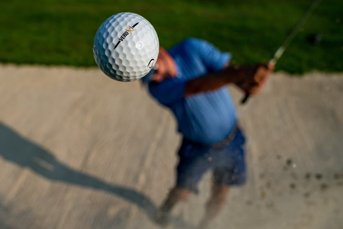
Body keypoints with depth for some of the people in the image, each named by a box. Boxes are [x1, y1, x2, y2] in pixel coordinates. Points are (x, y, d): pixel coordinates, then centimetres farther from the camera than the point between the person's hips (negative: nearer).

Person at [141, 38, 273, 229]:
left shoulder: (193, 48, -16)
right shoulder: (158, 87, -23)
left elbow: (228, 68, -26)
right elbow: (195, 87, -42)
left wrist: (248, 84, -50)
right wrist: (239, 73, -58)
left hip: (231, 141, 2)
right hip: (197, 148, -2)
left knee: (219, 198, 14)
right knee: (182, 193, 10)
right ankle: (163, 212, 47)